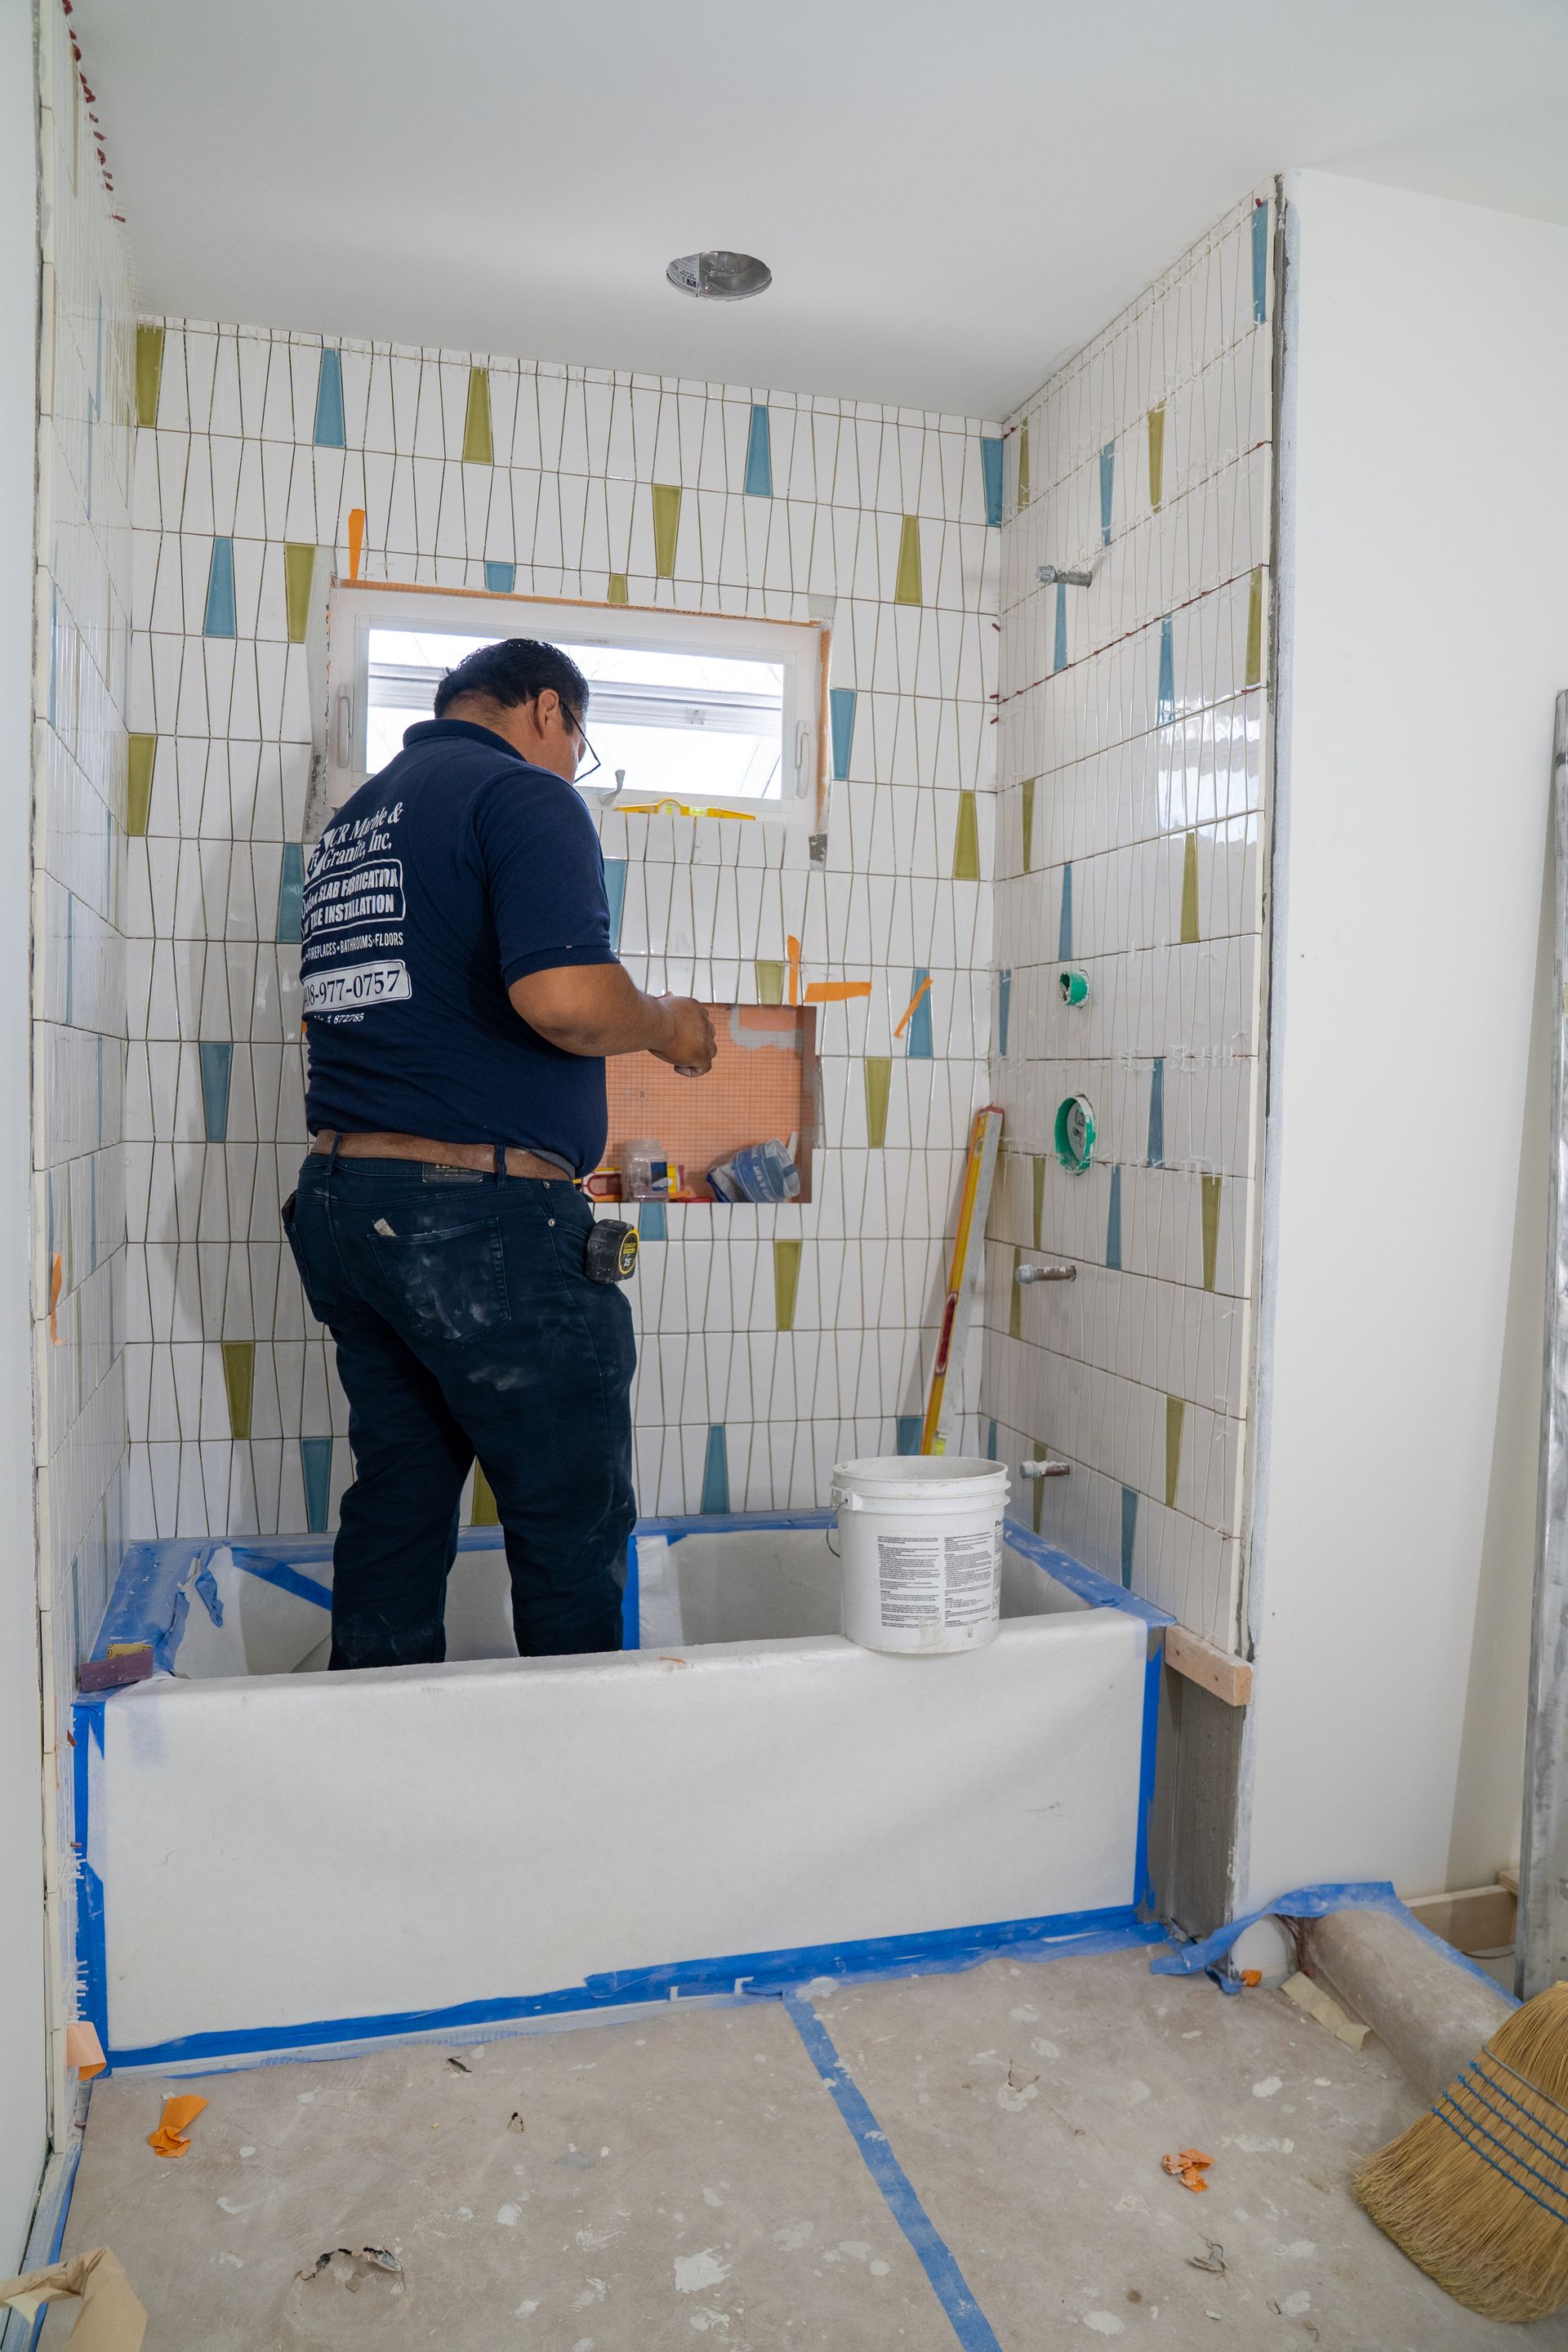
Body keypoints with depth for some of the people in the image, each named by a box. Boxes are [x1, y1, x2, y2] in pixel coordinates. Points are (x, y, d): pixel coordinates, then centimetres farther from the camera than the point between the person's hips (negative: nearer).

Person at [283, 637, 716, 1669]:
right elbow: (566, 997, -24)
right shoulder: (525, 794, -7)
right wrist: (666, 1024, -5)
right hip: (484, 1215, -8)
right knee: (575, 1520, 5)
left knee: (396, 1503, 17)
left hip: (338, 1201, 9)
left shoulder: (354, 820, 20)